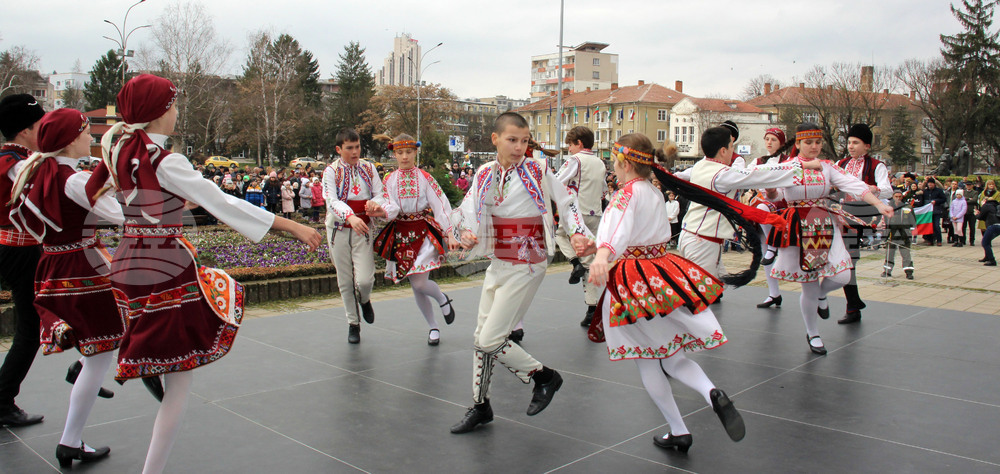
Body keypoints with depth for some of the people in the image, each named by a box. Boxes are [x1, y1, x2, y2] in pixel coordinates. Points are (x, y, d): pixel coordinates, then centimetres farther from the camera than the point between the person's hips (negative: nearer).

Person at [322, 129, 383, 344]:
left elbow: (380, 193, 3)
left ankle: (364, 300, 26)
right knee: (345, 281, 6)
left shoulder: (368, 168, 5)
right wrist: (351, 217, -36)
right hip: (339, 230, -1)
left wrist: (374, 203, -22)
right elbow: (332, 201, -18)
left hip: (362, 229, 1)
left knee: (365, 279, -11)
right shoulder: (331, 171, -4)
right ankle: (353, 323, 25)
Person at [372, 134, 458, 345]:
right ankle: (433, 327, 25)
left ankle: (442, 299, 17)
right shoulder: (389, 180, 3)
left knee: (420, 283, -17)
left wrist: (450, 234, -12)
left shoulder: (425, 178, -4)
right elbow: (391, 209, -7)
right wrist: (380, 210, -30)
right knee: (415, 287, 8)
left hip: (424, 232, -3)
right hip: (400, 234, 3)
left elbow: (441, 205, -6)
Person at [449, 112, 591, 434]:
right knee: (482, 337, 12)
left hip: (527, 265, -6)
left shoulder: (536, 171, -9)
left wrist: (577, 232, -17)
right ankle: (480, 407, 29)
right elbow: (468, 209, 1)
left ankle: (544, 376, 14)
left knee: (490, 340, -9)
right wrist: (466, 233, -19)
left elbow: (565, 200, -3)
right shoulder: (485, 174, 3)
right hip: (498, 263, 6)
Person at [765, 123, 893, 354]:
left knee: (841, 277, -14)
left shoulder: (827, 167, 6)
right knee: (809, 287, 2)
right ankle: (812, 334, 25)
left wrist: (879, 204, -20)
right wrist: (770, 191, -36)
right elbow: (775, 195, -12)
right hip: (798, 229, -3)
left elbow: (853, 185, -6)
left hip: (825, 226, 3)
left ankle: (821, 295, 24)